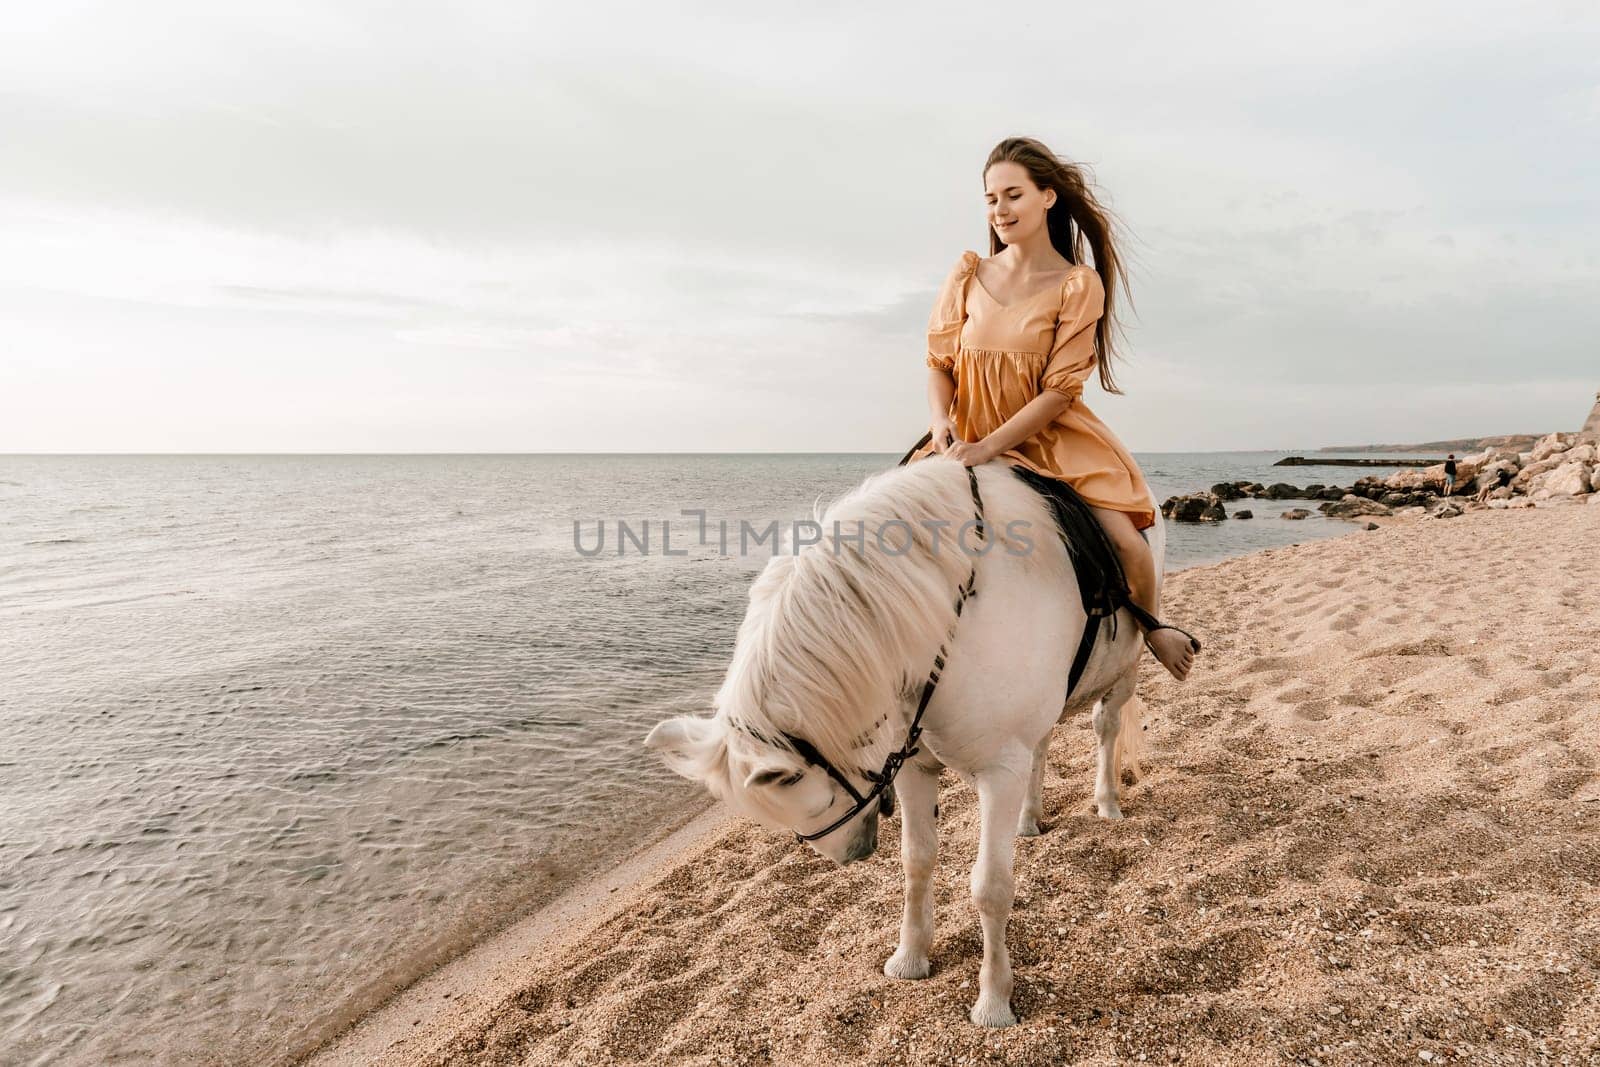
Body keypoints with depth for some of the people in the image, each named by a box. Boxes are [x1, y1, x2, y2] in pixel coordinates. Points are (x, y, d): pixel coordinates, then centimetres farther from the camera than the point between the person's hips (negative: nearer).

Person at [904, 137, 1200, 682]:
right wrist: (941, 419, -17)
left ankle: (1148, 624, 19)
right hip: (971, 440, 3)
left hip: (1055, 438, -2)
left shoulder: (1080, 284, -7)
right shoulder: (968, 274, 2)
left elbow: (1060, 391, -12)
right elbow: (939, 362, 5)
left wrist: (989, 446, -22)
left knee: (1127, 542, -16)